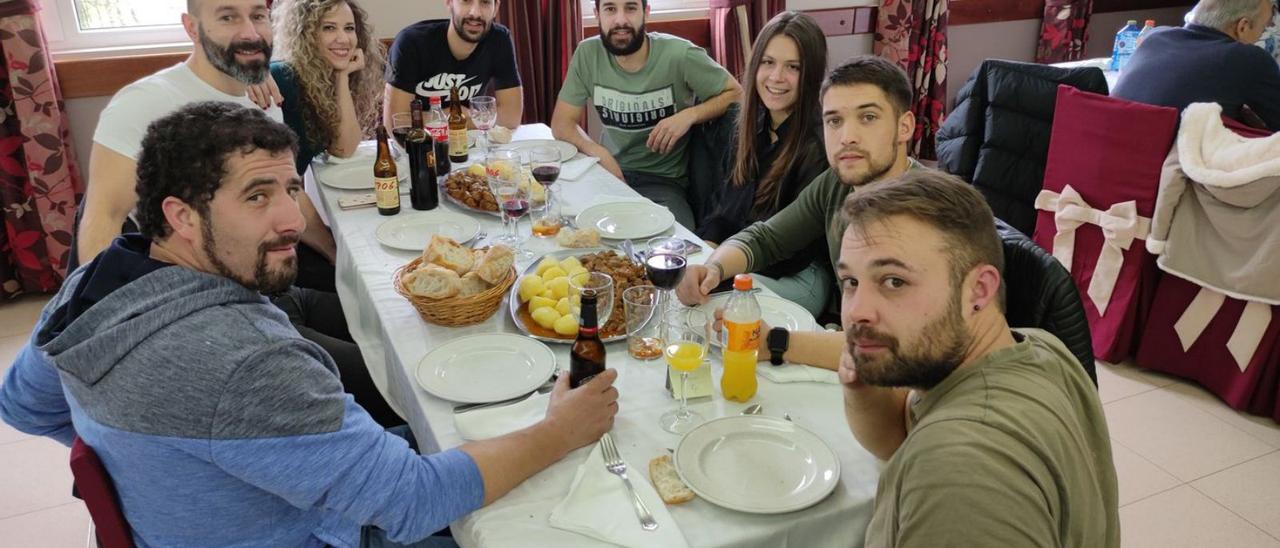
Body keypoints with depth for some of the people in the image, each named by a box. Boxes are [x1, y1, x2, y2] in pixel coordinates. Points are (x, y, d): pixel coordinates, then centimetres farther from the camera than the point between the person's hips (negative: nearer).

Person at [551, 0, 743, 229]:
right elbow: (562, 122, 2)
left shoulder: (679, 55, -12)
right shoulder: (588, 54, -2)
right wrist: (599, 153, -17)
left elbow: (736, 94, -1)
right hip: (610, 170, 4)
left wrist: (689, 115, -19)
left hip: (664, 181, -3)